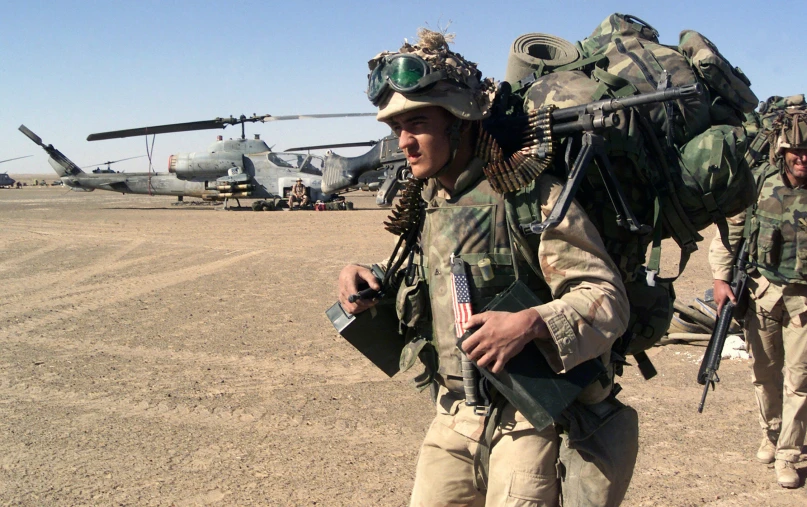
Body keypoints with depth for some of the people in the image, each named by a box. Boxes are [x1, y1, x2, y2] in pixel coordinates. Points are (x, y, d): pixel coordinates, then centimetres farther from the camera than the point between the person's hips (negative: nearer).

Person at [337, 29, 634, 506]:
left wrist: (530, 324, -35)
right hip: (453, 417, 7)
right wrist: (367, 277, 4)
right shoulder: (427, 204, 6)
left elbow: (608, 298, -18)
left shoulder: (531, 194, -17)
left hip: (525, 421, -6)